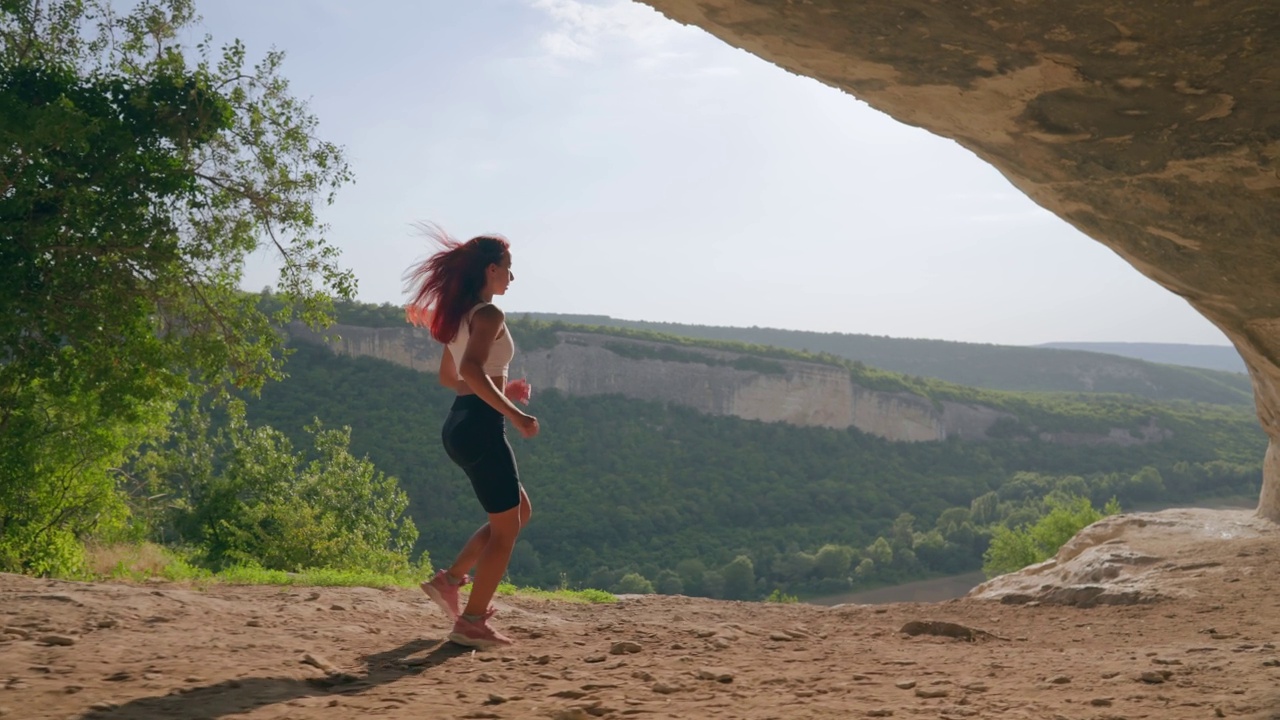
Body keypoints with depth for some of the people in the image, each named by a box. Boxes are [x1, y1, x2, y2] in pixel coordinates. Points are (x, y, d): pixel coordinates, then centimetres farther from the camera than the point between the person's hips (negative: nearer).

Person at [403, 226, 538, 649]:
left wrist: (502, 390, 22)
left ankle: (450, 579, 20)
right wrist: (514, 414, -25)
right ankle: (472, 622, 6)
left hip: (460, 424, 10)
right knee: (506, 528, 2)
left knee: (520, 511, 21)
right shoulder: (489, 314, -13)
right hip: (481, 426, -10)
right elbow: (471, 371, -27)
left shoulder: (461, 314, 15)